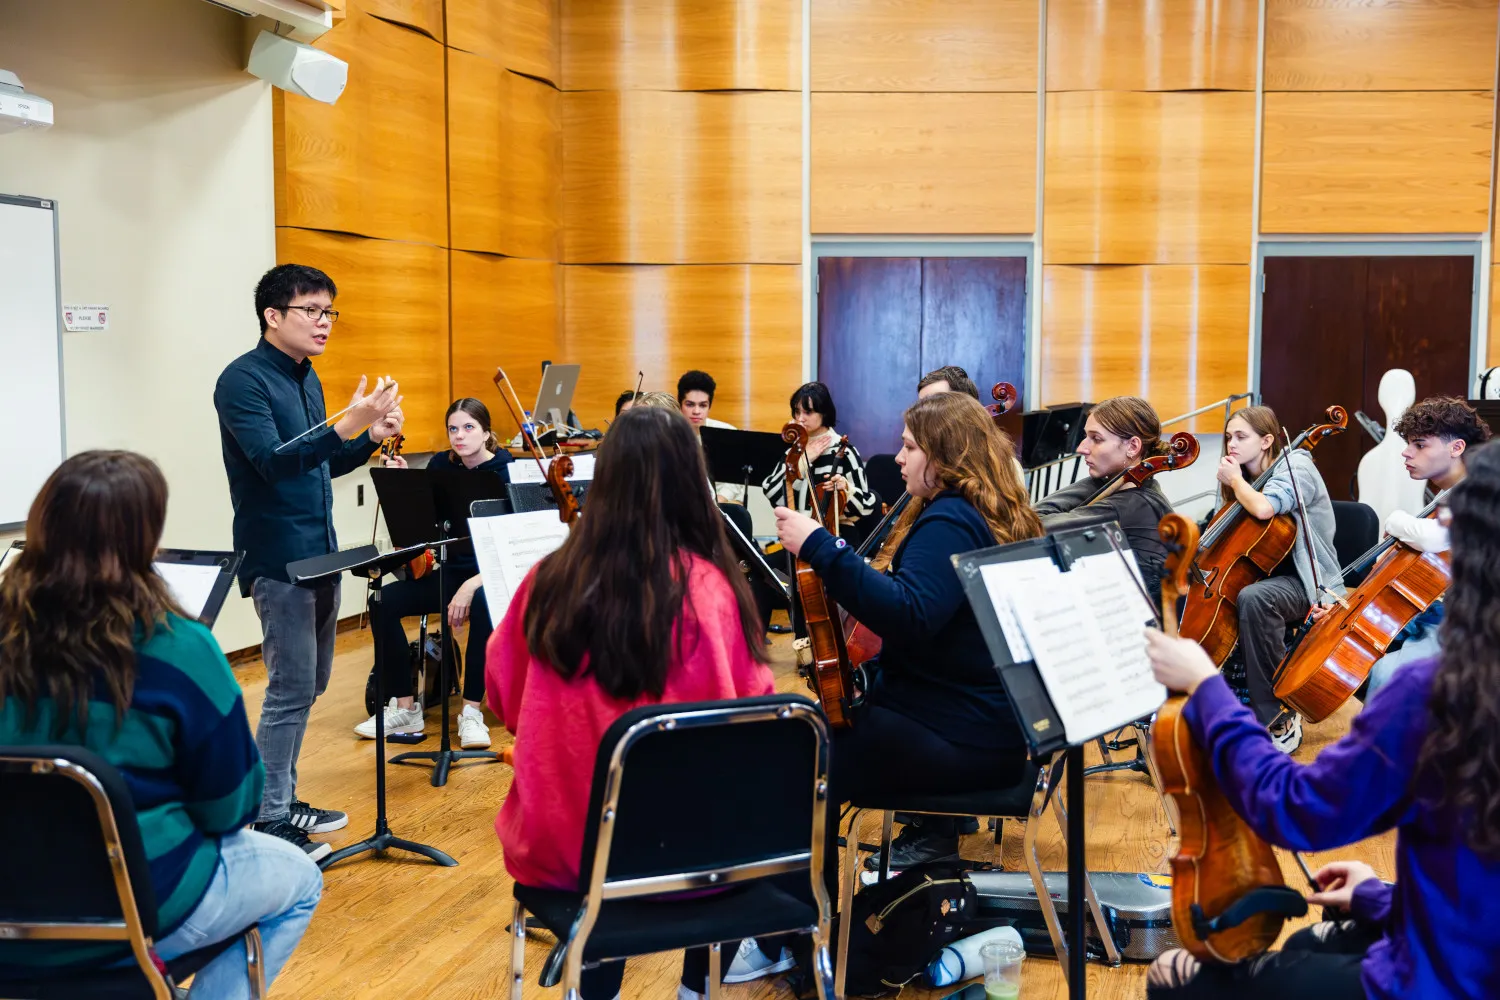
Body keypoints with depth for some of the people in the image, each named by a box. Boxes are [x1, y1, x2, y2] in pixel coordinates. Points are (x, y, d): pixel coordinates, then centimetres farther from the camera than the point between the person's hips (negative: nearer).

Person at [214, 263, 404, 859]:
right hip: (278, 558, -9)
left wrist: (372, 436, 3)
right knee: (292, 688, -7)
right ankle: (270, 822, 2)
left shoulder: (306, 379, 13)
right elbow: (274, 461, -24)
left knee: (309, 684, 14)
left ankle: (282, 800, 26)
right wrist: (346, 425, -33)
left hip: (319, 555, 9)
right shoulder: (244, 380, -12)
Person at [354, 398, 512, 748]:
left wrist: (473, 584, -33)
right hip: (451, 570, 5)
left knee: (483, 605, -39)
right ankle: (405, 708, -7)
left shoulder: (506, 472, -13)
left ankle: (472, 711, -26)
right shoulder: (441, 465, 2)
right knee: (384, 602, -18)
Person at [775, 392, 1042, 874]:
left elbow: (910, 615, -34)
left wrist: (820, 548, -33)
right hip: (983, 724, 10)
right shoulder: (989, 514, 13)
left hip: (964, 740, -10)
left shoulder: (950, 522, -18)